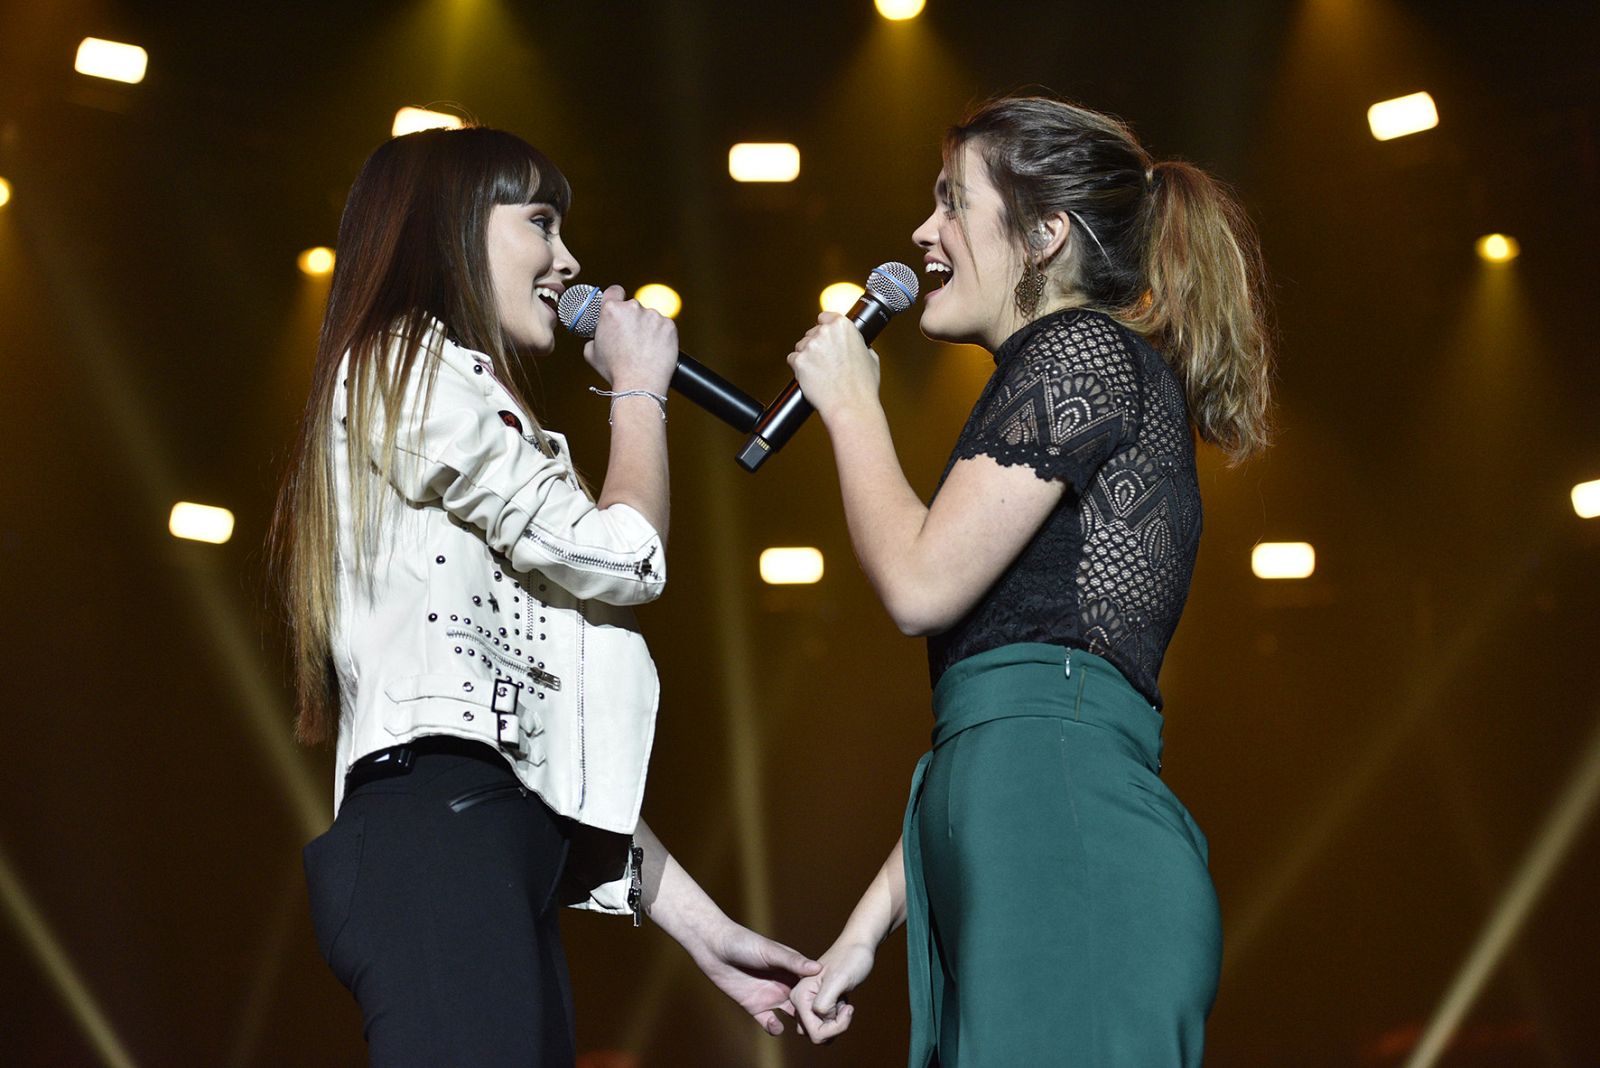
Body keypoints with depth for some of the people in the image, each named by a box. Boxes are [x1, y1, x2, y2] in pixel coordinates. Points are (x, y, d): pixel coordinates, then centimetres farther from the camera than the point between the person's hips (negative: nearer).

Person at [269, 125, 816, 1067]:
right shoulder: (410, 366, 6)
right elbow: (622, 560, -4)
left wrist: (705, 928, 20)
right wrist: (640, 387, 15)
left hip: (507, 854, 10)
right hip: (441, 834, -10)